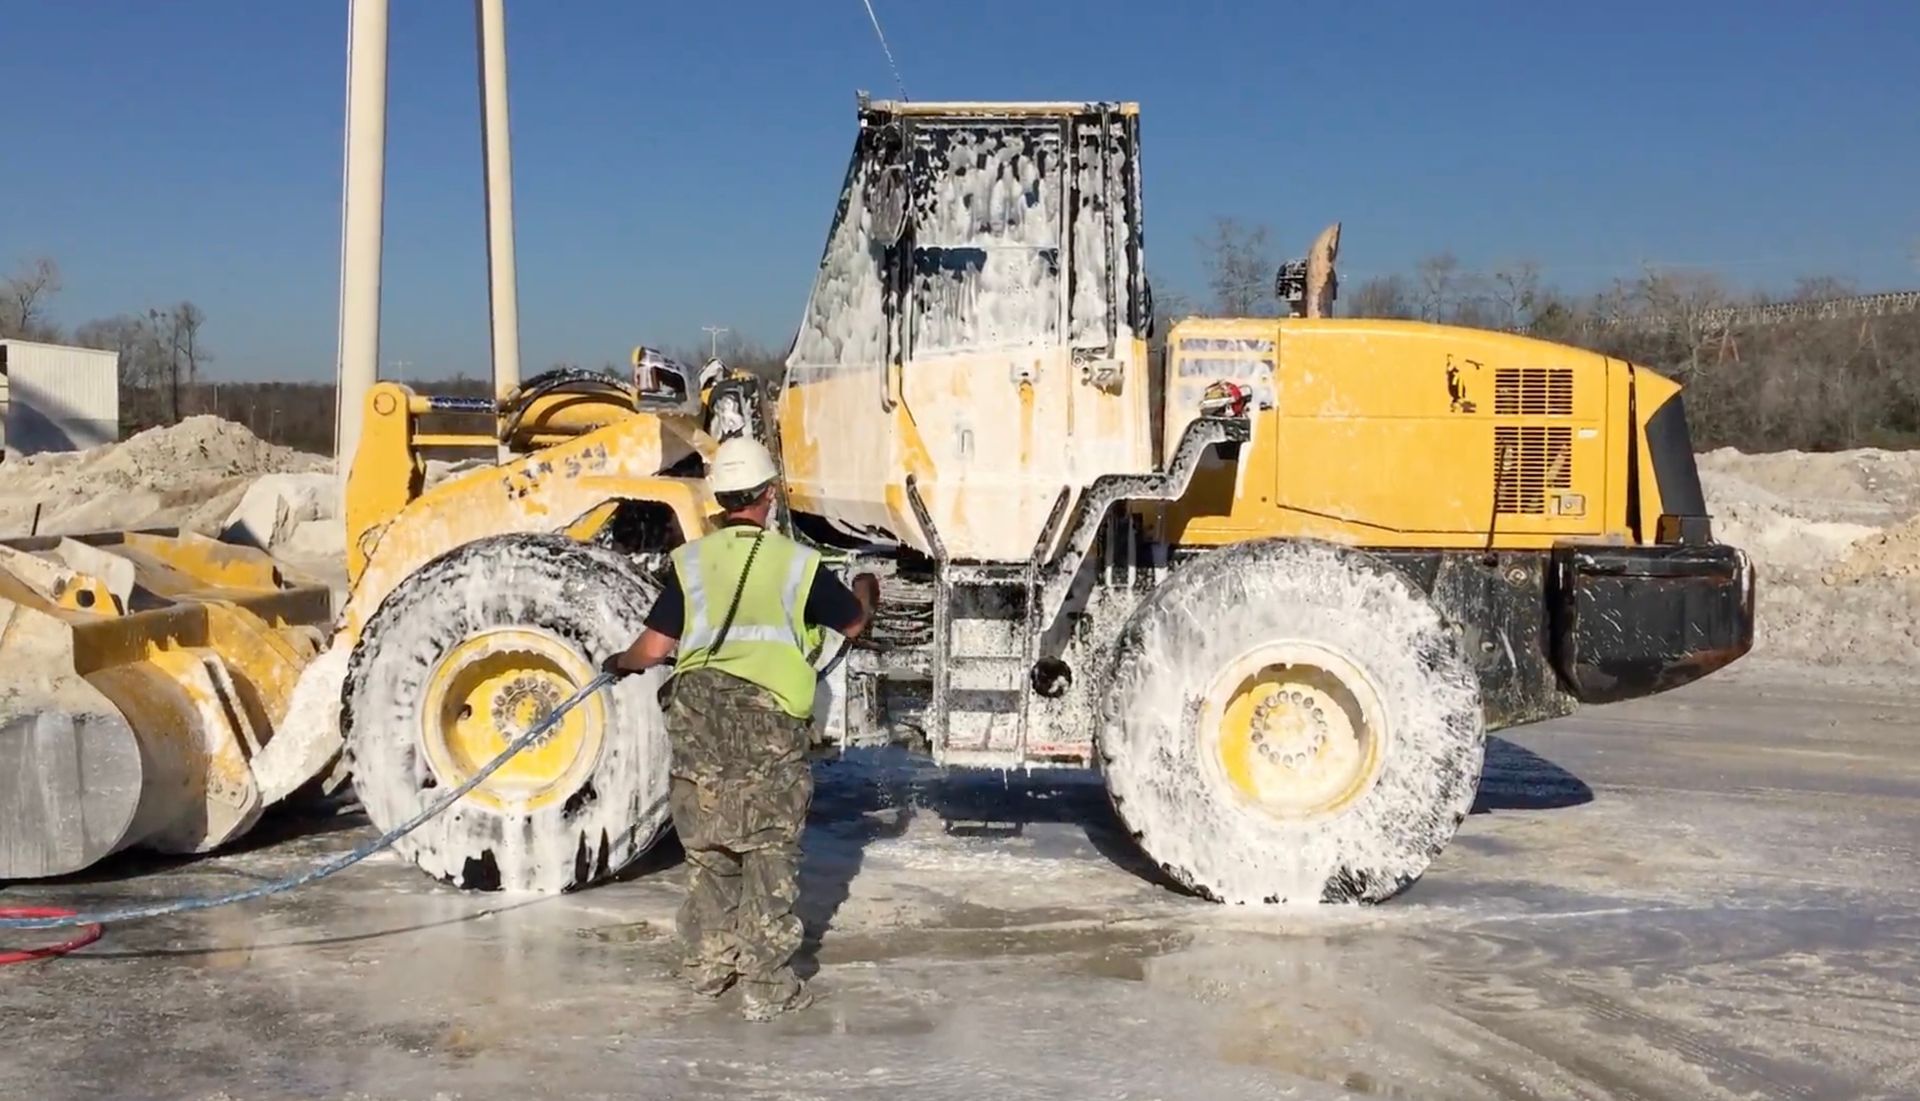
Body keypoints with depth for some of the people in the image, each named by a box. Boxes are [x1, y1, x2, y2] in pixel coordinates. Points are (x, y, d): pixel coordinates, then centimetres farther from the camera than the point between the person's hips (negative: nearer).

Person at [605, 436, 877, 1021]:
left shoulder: (689, 561, 8)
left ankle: (710, 963, 30)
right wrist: (865, 591, 42)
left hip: (697, 706, 3)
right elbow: (853, 622, 19)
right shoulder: (797, 562, 6)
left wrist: (620, 663, 28)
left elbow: (652, 649, 5)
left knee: (707, 842, 18)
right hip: (767, 713, -3)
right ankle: (767, 985, 4)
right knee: (769, 850, 3)